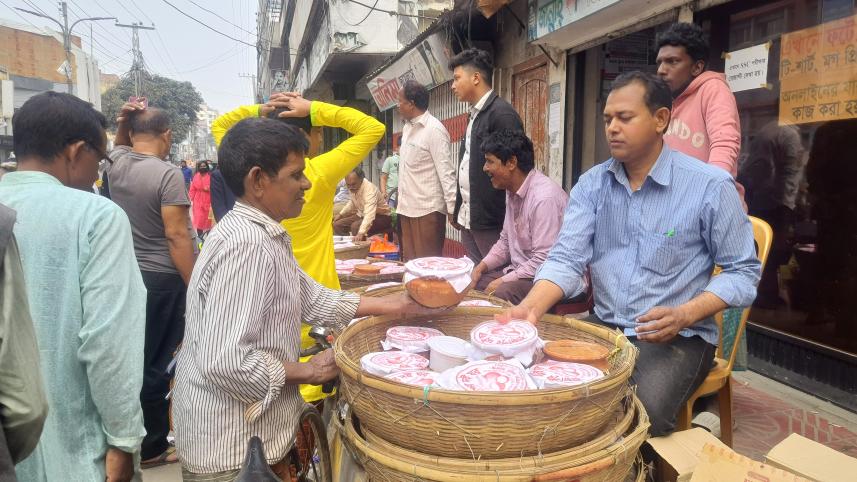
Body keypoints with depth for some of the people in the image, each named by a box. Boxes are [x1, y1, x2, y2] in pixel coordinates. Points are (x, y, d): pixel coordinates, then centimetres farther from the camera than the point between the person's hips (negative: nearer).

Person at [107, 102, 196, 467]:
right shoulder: (168, 174, -17)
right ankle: (151, 447, 17)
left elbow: (121, 146, 30)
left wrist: (123, 122, 10)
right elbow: (176, 237, -21)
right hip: (162, 278, -7)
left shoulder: (116, 164, 3)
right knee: (155, 362, 3)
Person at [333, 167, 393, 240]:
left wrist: (361, 233, -57)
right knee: (337, 225, -3)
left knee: (355, 226, -32)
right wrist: (341, 214, 11)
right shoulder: (352, 187, -8)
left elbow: (369, 214, -46)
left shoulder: (369, 189, -32)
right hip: (363, 215, 8)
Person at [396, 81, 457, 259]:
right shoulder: (407, 128, 13)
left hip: (428, 210, -8)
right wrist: (401, 201, 16)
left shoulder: (434, 129, -12)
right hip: (407, 208, 8)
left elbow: (446, 171, -15)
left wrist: (452, 208, -18)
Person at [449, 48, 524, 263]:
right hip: (468, 221, 9)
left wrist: (508, 222, -18)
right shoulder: (475, 114, 15)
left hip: (491, 222, -9)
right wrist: (459, 212, 17)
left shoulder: (502, 113, -13)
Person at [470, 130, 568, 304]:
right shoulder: (512, 192, 9)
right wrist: (481, 267, 4)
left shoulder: (545, 197, -22)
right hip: (518, 270, 9)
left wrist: (503, 281, -18)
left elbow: (544, 261, -25)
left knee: (500, 293, -33)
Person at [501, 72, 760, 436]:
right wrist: (532, 307, -25)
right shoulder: (591, 184, 3)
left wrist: (685, 315, -20)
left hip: (679, 337, -3)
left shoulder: (710, 185, -8)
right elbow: (567, 258, -6)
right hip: (603, 327, 4)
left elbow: (742, 271, -3)